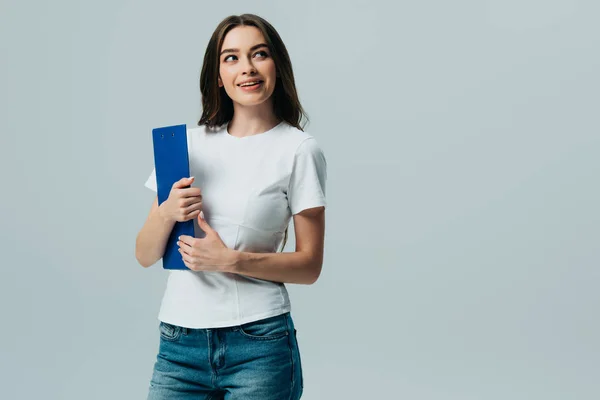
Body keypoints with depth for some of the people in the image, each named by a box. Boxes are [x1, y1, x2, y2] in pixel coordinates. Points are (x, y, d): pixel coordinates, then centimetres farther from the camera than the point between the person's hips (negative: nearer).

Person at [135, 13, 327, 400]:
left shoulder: (299, 149, -3)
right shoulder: (189, 142, 8)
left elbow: (310, 265, -3)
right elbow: (145, 256, 7)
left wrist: (231, 260, -16)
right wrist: (167, 213, -13)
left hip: (258, 344, -3)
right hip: (179, 342, 3)